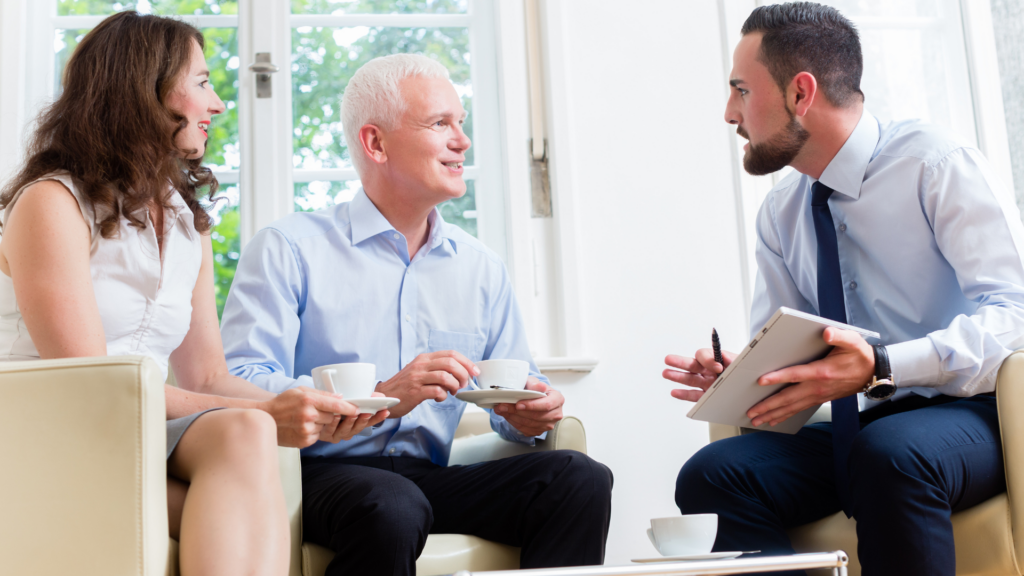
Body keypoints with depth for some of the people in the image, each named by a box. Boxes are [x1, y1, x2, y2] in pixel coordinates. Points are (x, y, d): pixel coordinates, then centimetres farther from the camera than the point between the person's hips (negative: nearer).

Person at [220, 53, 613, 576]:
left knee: (578, 477, -20)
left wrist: (525, 415, -5)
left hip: (429, 476, 5)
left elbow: (510, 394, 21)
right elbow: (237, 385, -12)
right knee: (393, 506, -37)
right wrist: (381, 397, -24)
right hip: (321, 471, -4)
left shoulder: (481, 269, 17)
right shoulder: (287, 250, 0)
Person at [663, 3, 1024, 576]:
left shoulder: (936, 163, -9)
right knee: (709, 477, -19)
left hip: (972, 415, -5)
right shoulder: (781, 215, 10)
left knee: (888, 453, -38)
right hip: (860, 427, 5)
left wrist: (880, 367, -33)